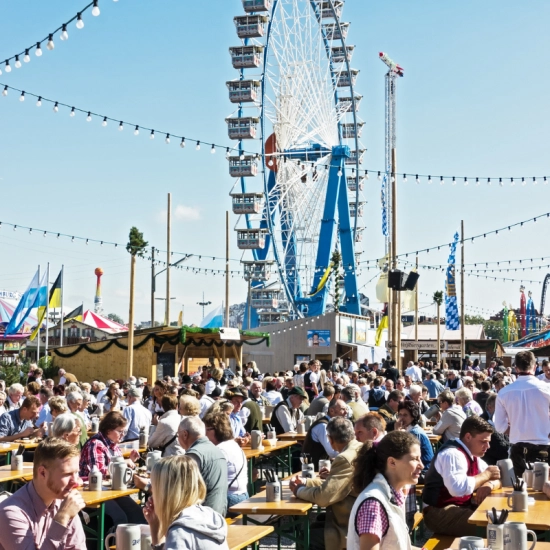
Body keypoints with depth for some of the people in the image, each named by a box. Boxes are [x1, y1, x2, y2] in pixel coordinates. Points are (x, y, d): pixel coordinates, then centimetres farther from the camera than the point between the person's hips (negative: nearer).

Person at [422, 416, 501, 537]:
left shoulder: (472, 455, 13)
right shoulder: (452, 454, -19)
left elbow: (495, 479, 18)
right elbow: (458, 488, -35)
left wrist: (489, 484, -9)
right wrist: (485, 474, -19)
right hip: (440, 512, -10)